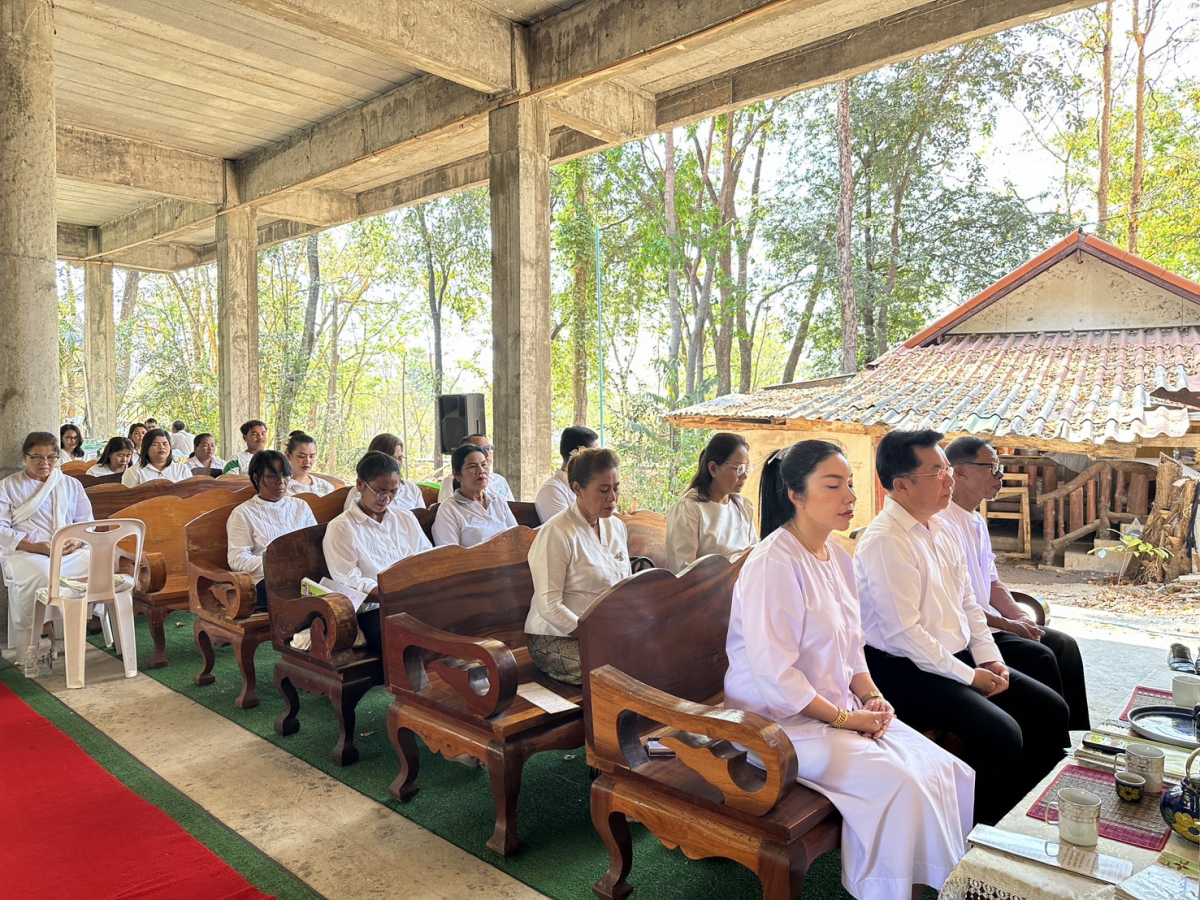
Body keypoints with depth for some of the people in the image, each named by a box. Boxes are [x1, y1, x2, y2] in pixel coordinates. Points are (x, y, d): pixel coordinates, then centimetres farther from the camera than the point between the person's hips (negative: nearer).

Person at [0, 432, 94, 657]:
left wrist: (77, 541, -7)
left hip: (69, 552, 3)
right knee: (40, 574, -37)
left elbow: (86, 522, 17)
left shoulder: (71, 484, 21)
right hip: (24, 552, -2)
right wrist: (34, 546, -14)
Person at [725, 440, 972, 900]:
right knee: (897, 785, -20)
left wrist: (872, 696, 0)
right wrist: (843, 718, -16)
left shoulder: (837, 556, 7)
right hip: (780, 721, -9)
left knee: (946, 772, -2)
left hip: (841, 707, 9)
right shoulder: (773, 564, -22)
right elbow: (774, 674, -23)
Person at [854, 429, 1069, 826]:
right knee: (1001, 733, -23)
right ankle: (986, 832, -1)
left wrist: (989, 658, 3)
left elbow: (968, 602, 16)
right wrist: (969, 677, -15)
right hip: (905, 671, -9)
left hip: (958, 657, 10)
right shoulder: (885, 541, -20)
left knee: (1050, 709, 5)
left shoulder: (939, 529, 10)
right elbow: (904, 633, -22)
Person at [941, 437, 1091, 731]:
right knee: (1040, 656, -19)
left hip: (989, 622, 10)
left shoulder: (978, 522, 13)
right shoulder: (944, 524, -19)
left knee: (1064, 644, 3)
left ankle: (1078, 734, 9)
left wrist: (1021, 617, 3)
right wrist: (1006, 624, -15)